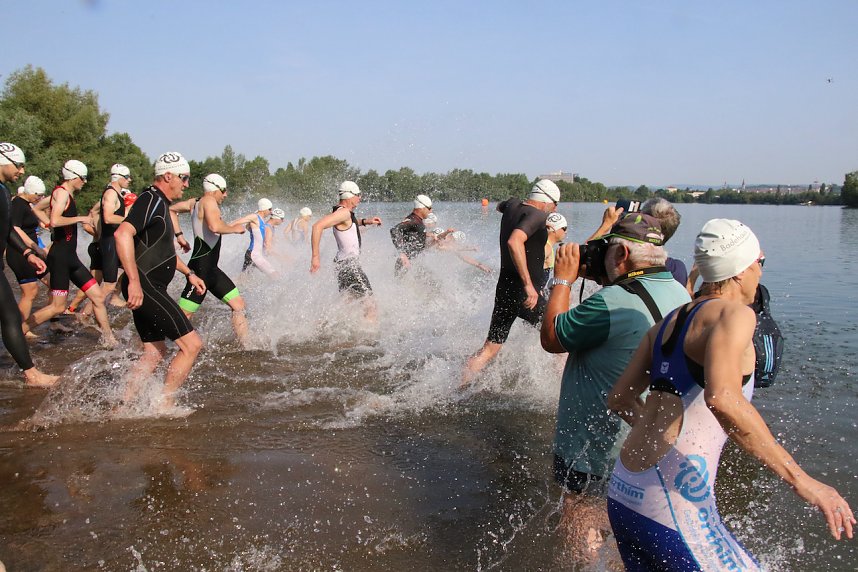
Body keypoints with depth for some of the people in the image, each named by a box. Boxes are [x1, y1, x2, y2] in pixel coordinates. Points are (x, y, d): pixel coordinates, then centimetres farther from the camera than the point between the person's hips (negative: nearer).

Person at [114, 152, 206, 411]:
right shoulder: (151, 200, -13)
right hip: (144, 286, -11)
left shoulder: (160, 204, 20)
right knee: (191, 344, -9)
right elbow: (122, 234, -29)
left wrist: (189, 273, 33)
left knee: (154, 353, 16)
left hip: (149, 288, 11)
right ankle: (165, 405, -1)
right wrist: (134, 281, -32)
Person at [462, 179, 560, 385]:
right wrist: (528, 284, -33)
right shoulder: (537, 215, -15)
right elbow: (514, 242, -32)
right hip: (525, 294, -8)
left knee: (489, 349, 11)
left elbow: (500, 206, 35)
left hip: (505, 289, 8)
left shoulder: (513, 205, 9)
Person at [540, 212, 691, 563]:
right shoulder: (680, 294, 1)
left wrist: (562, 280, -6)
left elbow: (551, 339, -15)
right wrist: (606, 280, 10)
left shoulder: (612, 303, -28)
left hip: (595, 448, -8)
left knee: (582, 542, 10)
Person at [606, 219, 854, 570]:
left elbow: (620, 399, 19)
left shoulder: (668, 323, 13)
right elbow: (722, 398, -28)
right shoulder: (734, 313, -9)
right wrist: (799, 479, -23)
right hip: (671, 505, -8)